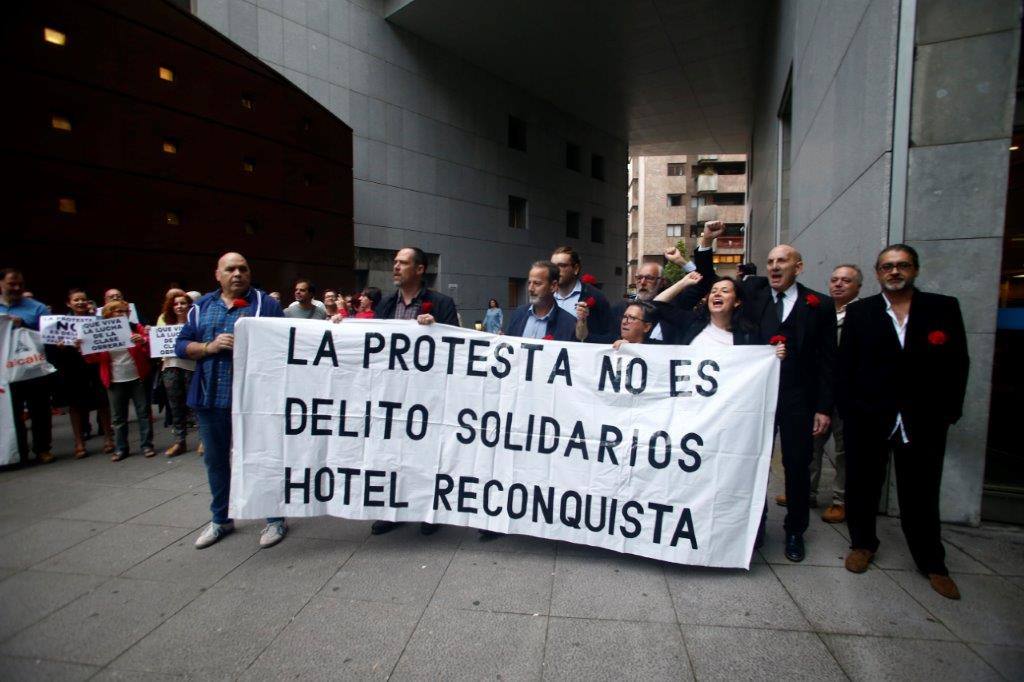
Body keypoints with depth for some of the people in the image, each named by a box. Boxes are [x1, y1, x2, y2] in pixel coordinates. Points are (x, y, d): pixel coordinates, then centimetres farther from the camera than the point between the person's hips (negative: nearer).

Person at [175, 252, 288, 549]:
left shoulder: (266, 304, -1)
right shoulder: (202, 306, 10)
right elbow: (181, 346, 8)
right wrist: (209, 347, -9)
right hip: (210, 397, 5)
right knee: (215, 459, 16)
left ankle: (275, 519, 19)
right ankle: (220, 519, 34)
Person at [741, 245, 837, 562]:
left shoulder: (820, 305, 0)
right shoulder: (753, 292, 4)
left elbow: (827, 360, -1)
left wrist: (824, 407, -4)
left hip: (798, 400, -1)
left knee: (797, 466, 9)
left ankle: (795, 531, 28)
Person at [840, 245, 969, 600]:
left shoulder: (944, 308, 4)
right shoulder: (859, 312, 3)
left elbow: (958, 363, 3)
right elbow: (845, 365, 2)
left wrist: (948, 412, -2)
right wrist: (848, 409, -3)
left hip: (924, 422, 0)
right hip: (867, 420, 0)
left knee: (922, 495, 9)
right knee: (862, 487, 12)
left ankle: (932, 563, 27)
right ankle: (862, 544, 32)